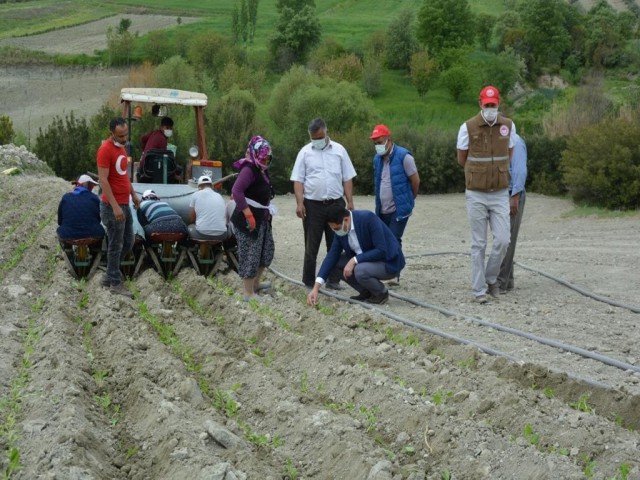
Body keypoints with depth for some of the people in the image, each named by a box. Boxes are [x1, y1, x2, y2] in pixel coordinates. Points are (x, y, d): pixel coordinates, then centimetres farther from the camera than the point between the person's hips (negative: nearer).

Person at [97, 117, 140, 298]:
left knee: (128, 243, 15)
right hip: (113, 206, -9)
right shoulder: (105, 150, -19)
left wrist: (133, 194, 19)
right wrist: (115, 207, -25)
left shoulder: (121, 147, 10)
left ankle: (110, 275, 27)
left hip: (125, 204, 9)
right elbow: (103, 180, -22)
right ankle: (115, 283, 10)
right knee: (116, 245, 0)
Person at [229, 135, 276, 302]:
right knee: (250, 255, -5)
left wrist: (267, 212, 13)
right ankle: (248, 293, 2)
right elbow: (236, 191, -30)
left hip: (262, 219, 10)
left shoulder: (262, 170, 12)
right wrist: (249, 215, -29)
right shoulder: (249, 169, -18)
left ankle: (255, 283, 34)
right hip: (248, 219, -10)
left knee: (267, 250, 19)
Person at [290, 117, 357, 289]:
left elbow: (347, 178, 7)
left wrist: (350, 201, 0)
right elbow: (298, 180, 0)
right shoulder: (305, 152, 2)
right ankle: (309, 282, 8)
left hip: (336, 203, 2)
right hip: (313, 204, -2)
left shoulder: (339, 150, 5)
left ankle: (333, 280, 15)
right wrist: (299, 203, -10)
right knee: (311, 245, 2)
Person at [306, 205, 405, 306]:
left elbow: (381, 251, -29)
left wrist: (354, 260, -29)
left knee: (360, 271, -33)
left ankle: (382, 293, -3)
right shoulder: (341, 231, -6)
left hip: (389, 262, -7)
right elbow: (332, 256, -6)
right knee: (336, 262, -4)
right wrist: (316, 287, -13)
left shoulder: (368, 218, -27)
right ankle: (366, 292, 7)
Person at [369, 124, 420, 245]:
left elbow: (415, 180, -6)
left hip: (399, 210, -6)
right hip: (382, 211, 6)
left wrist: (409, 198, 8)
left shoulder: (403, 156, -11)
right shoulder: (377, 159, 10)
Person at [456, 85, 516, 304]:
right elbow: (462, 160, 3)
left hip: (500, 193, 2)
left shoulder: (508, 126, 0)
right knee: (478, 244, 3)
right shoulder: (468, 127, -9)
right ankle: (479, 289, 11)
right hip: (476, 194, -2)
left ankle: (491, 278, 20)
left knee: (502, 240, -3)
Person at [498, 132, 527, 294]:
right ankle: (507, 280, 13)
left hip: (511, 196, -9)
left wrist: (515, 197, -23)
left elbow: (520, 171, -19)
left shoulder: (515, 141, -12)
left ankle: (501, 282, -10)